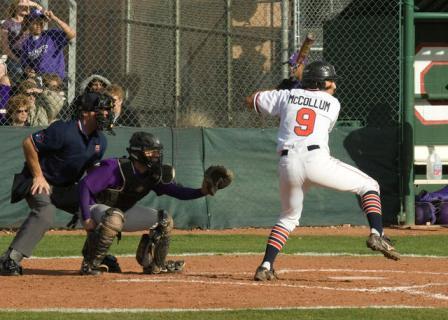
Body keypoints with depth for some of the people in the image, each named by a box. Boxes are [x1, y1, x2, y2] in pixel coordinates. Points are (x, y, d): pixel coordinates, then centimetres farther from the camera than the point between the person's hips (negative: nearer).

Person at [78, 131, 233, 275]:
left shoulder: (153, 175, -7)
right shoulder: (115, 168, -28)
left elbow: (177, 191, -8)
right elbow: (85, 185, -29)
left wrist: (202, 191, -27)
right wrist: (86, 219, -33)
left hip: (124, 212, 8)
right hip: (96, 208, -8)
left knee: (164, 220, 2)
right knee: (115, 218, -42)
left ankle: (155, 265, 13)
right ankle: (90, 264, -30)